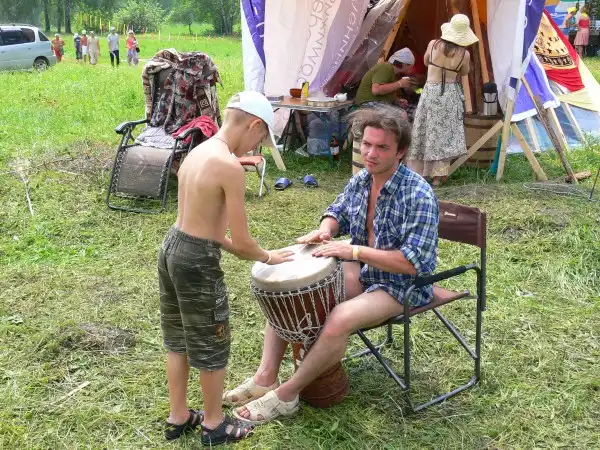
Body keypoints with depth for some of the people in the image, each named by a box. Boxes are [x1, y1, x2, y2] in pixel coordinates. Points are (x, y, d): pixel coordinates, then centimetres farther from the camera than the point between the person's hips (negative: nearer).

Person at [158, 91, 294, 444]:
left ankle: (178, 417, 39)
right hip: (197, 262, -9)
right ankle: (215, 424, 31)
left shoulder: (197, 152, 6)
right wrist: (268, 257, 1)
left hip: (172, 248, 9)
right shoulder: (231, 168, -22)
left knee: (179, 340, 23)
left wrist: (224, 243, 12)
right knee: (212, 345, 12)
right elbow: (242, 242, -17)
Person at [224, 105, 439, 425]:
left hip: (401, 285, -8)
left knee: (339, 321, -33)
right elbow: (338, 212, 17)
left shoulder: (418, 195, -24)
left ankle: (286, 394, -13)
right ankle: (266, 377, -3)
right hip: (362, 272, 8)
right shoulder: (361, 179, -1)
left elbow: (414, 263, -28)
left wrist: (354, 251, -31)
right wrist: (324, 230, -8)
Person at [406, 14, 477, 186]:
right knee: (444, 134, 4)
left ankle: (417, 170, 17)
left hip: (431, 92, 1)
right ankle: (438, 175, 3)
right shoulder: (464, 54, -8)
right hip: (451, 94, -1)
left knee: (425, 132, 10)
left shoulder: (434, 44, -7)